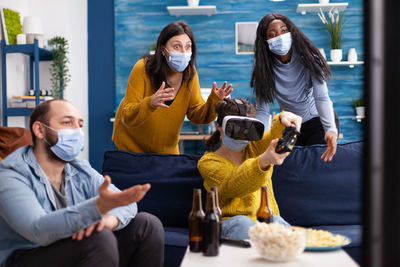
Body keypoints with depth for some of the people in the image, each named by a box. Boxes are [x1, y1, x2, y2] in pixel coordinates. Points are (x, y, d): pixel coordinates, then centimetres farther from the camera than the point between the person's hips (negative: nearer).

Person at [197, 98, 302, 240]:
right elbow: (232, 187, -20)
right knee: (243, 223, -36)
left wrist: (284, 117, -33)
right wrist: (263, 161, -38)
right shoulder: (207, 162, 0)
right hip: (230, 221, -2)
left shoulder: (254, 147, 14)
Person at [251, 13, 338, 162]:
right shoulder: (264, 69, -14)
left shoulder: (308, 58, -18)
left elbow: (322, 98, -26)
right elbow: (262, 110, -15)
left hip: (319, 119, -2)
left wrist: (331, 130, -44)